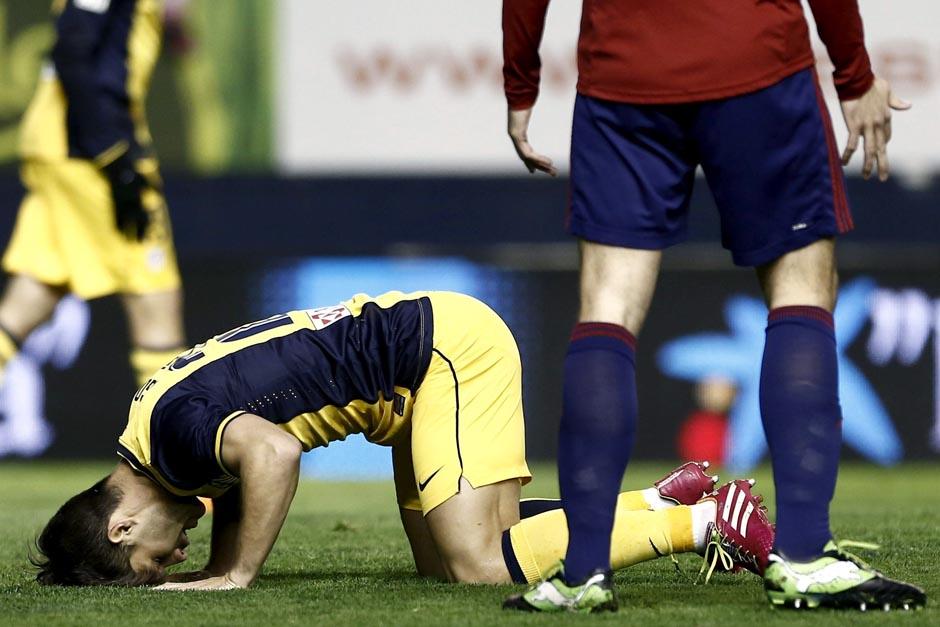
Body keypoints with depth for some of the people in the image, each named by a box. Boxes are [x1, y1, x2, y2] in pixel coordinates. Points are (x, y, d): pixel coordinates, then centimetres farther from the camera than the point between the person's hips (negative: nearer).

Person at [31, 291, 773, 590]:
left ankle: (703, 523, -7)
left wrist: (233, 576, -28)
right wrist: (208, 570, 8)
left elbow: (271, 453, -40)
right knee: (443, 561, 10)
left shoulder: (174, 430, -21)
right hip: (439, 338, 10)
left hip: (449, 344, -10)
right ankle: (659, 502, 13)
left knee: (479, 566, -15)